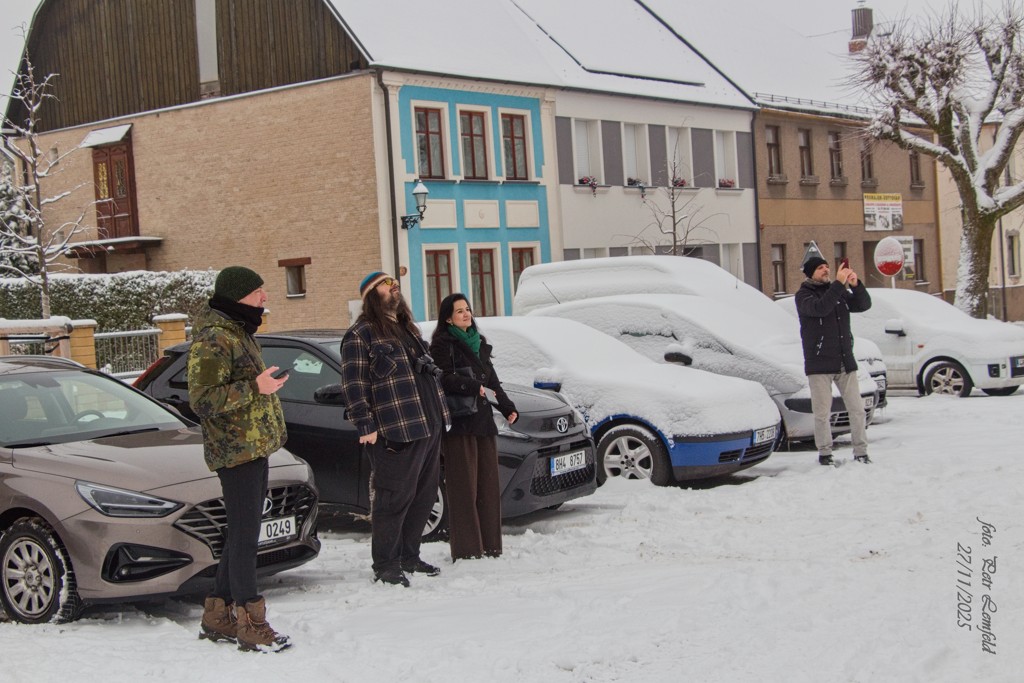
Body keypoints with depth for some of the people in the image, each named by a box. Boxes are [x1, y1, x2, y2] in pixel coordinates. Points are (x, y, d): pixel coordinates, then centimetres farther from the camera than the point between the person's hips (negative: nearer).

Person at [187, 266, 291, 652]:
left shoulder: (238, 332, 16)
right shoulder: (213, 338, -16)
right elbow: (202, 400, -22)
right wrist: (254, 388, -27)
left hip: (254, 448, 10)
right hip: (236, 451, -10)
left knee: (241, 535, 14)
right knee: (244, 537, -7)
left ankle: (219, 616, 24)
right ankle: (251, 624, -2)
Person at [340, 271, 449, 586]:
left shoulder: (408, 329, 21)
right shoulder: (360, 335, -6)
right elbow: (352, 385, -12)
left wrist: (440, 416, 22)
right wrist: (366, 426, -17)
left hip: (428, 427, 9)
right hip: (395, 432, -9)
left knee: (423, 497, 12)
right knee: (395, 498, -5)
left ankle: (409, 556, 24)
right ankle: (385, 565, 4)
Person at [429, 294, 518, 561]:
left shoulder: (479, 342, 21)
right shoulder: (443, 344, -2)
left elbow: (492, 380, 23)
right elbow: (445, 379, -14)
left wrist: (507, 407, 13)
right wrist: (474, 387, -26)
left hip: (483, 420, 7)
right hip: (459, 422, -7)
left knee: (488, 484, 5)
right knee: (464, 486, -8)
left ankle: (490, 545, 10)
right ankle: (466, 548, -6)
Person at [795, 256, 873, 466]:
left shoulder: (839, 291, 14)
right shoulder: (803, 295, -2)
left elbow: (863, 305, 3)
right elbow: (820, 308, -23)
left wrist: (856, 285, -14)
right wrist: (839, 283, -26)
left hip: (845, 362, 5)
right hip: (819, 364, -4)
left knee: (857, 409, 3)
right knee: (822, 413, 0)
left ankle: (861, 452, 11)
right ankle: (824, 453, 12)